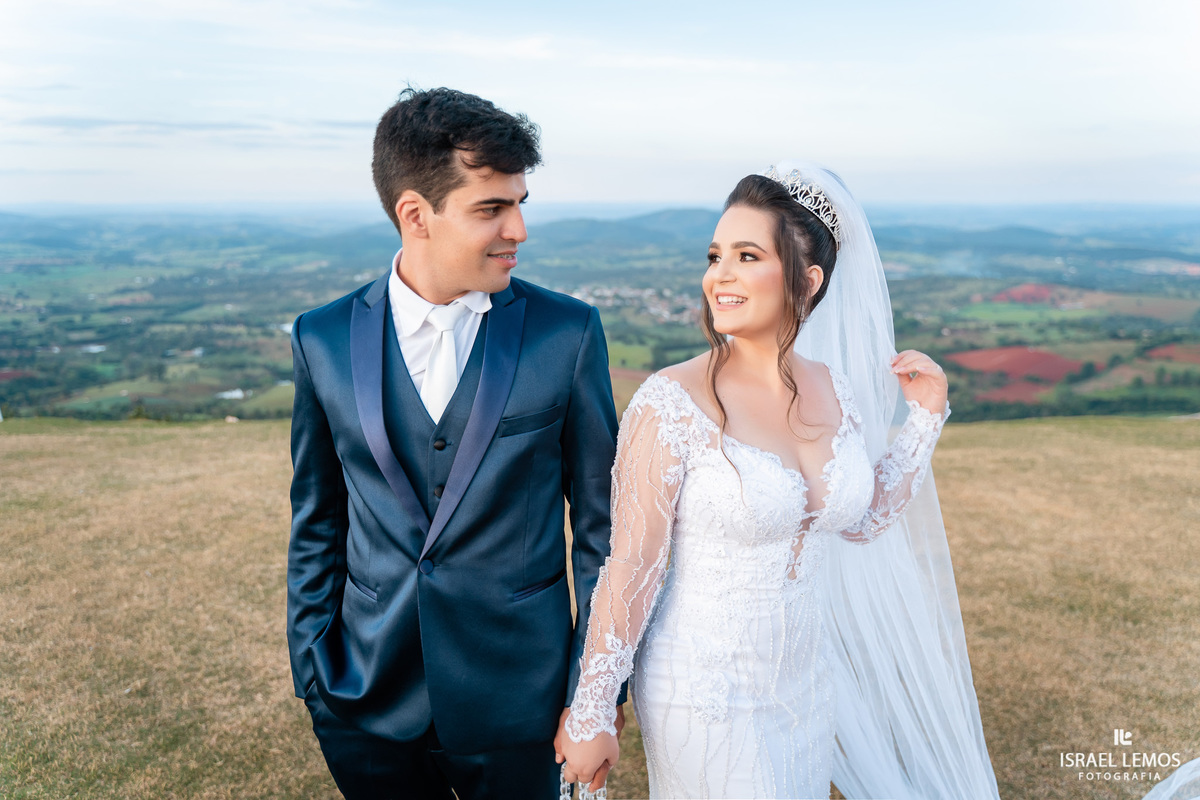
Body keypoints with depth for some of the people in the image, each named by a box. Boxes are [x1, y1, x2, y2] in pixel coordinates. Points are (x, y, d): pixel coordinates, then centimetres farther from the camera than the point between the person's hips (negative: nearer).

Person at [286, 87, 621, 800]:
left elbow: (600, 522, -5)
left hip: (516, 699, -1)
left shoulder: (569, 332, -10)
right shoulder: (324, 339, -4)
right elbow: (317, 522, 5)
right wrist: (312, 673, 4)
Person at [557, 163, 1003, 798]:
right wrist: (589, 717, -12)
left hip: (805, 689, 6)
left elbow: (862, 522, 9)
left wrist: (923, 415, 2)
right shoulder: (673, 403, -21)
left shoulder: (833, 389, -4)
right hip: (704, 694, -6)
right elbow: (630, 569, -18)